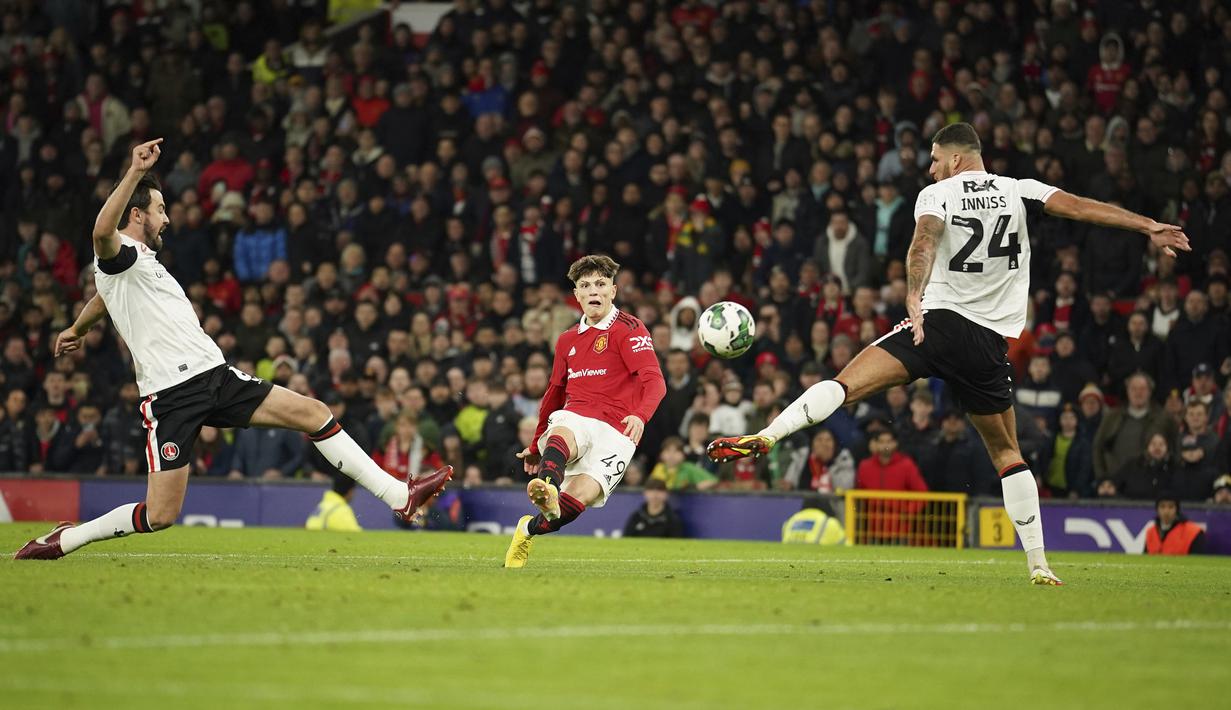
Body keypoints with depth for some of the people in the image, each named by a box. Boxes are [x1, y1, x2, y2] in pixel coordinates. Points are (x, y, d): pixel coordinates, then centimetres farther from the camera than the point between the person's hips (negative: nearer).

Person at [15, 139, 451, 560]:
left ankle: (399, 496, 1)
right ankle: (60, 540, 6)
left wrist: (77, 329, 63)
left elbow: (106, 296, 44)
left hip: (216, 376, 9)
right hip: (171, 395, -9)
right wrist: (136, 172, -37)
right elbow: (103, 231, -31)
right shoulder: (118, 255, -4)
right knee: (160, 516, -13)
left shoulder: (142, 262, 24)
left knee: (314, 414, -1)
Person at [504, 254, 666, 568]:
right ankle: (548, 492, -67)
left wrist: (640, 416, -35)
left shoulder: (629, 330, 0)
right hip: (572, 420, 3)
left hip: (615, 433, -3)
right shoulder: (568, 340, 19)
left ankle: (528, 530, 0)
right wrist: (536, 445, 39)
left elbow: (655, 382, -13)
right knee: (561, 438, -36)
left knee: (581, 496, -25)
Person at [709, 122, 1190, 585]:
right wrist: (1150, 228, 4)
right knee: (1007, 453, 13)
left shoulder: (937, 194, 4)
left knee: (847, 382, -11)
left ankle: (765, 436, -33)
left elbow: (924, 242, -15)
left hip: (939, 320, -3)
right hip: (989, 342, 3)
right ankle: (1038, 564, 9)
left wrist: (914, 297, -31)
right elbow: (1078, 207, 3)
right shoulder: (1019, 191, 12)